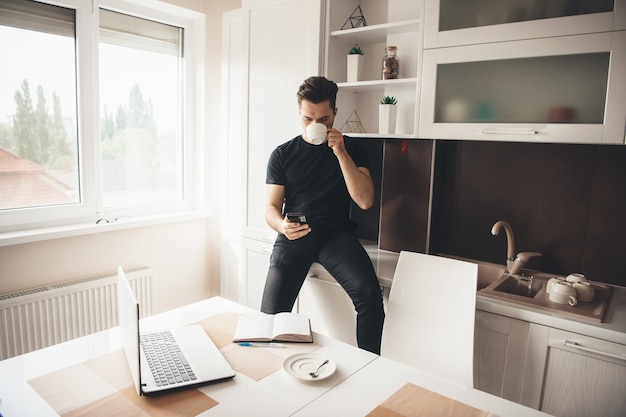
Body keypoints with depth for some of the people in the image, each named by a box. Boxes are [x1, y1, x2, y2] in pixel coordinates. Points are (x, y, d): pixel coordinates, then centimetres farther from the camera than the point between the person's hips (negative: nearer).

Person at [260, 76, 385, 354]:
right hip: (294, 236, 1)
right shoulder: (282, 154, 8)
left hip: (336, 234, 0)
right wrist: (282, 225, -19)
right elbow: (271, 208, 6)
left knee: (369, 294, -27)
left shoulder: (351, 149, 7)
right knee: (271, 315, -16)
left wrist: (341, 153, -13)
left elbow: (365, 201, -5)